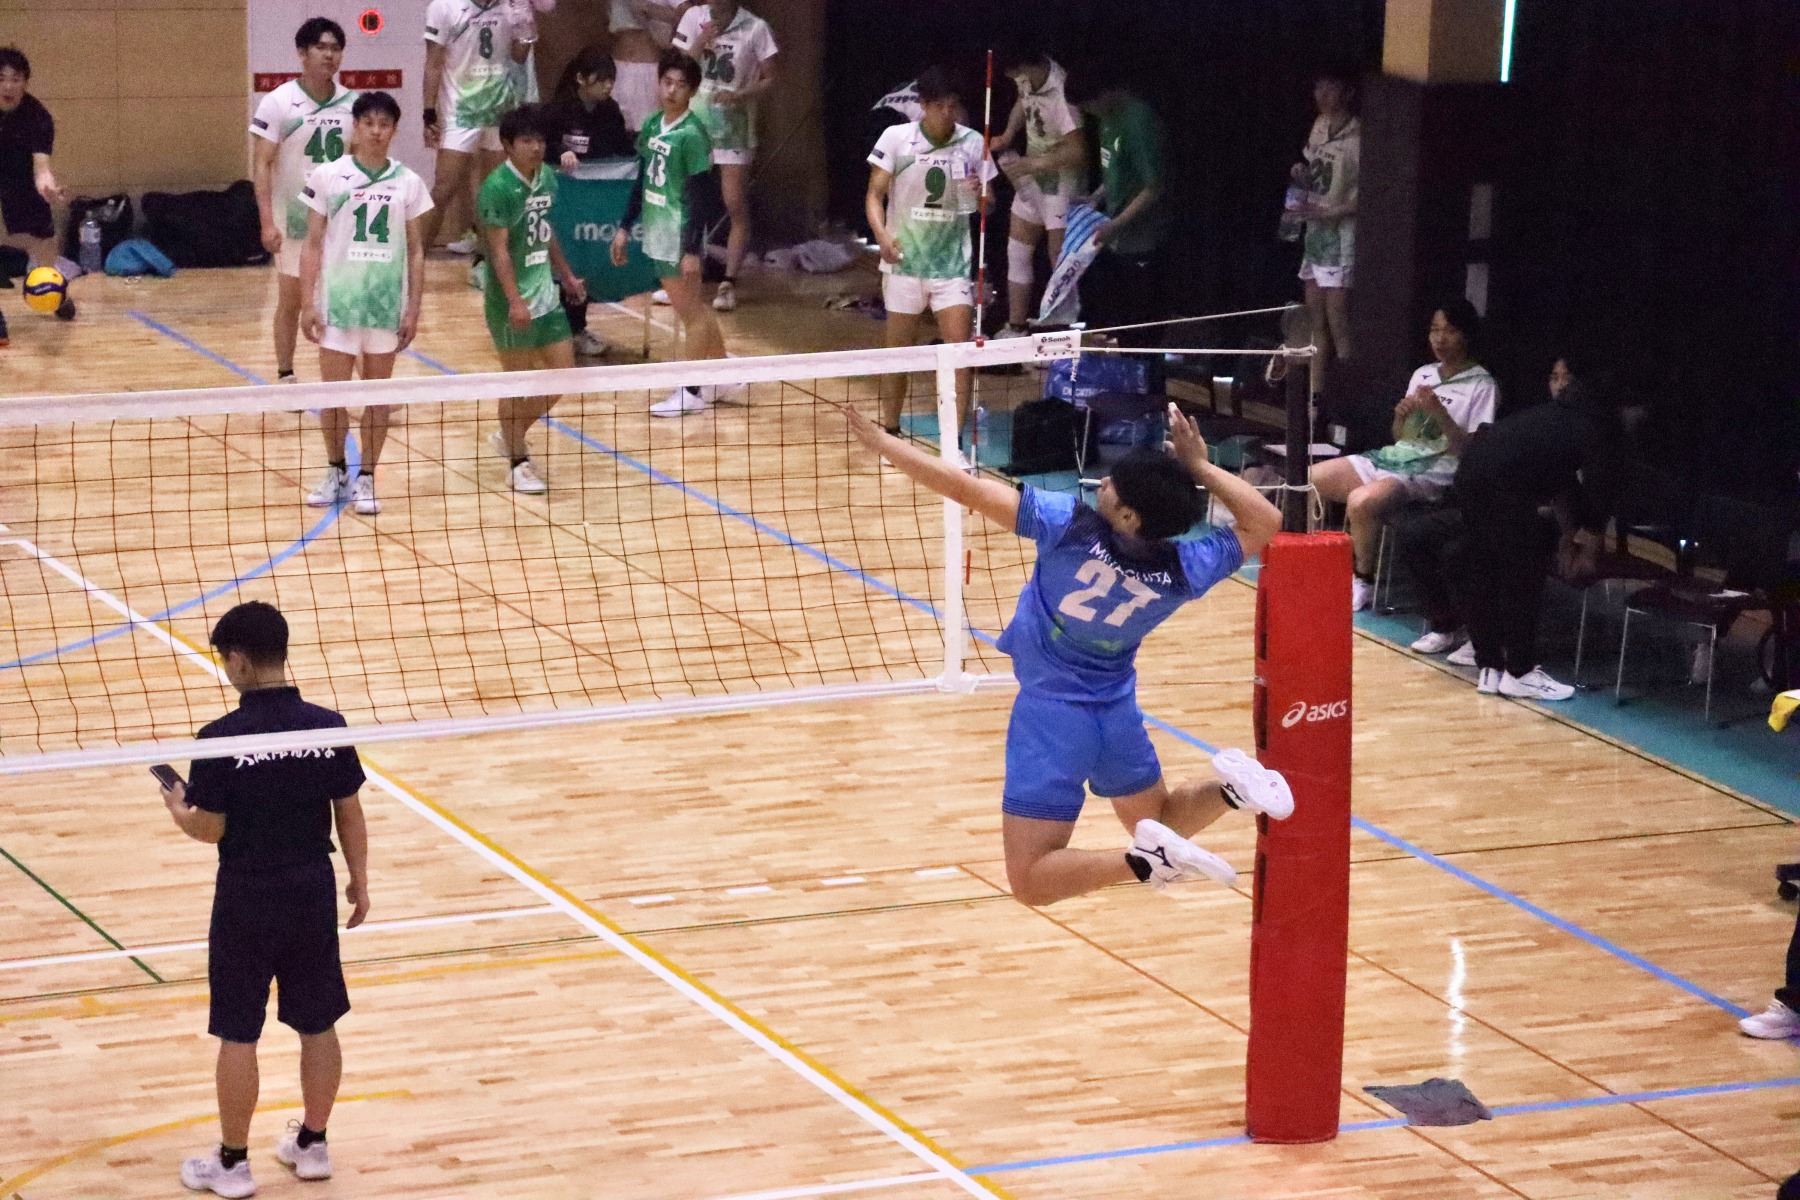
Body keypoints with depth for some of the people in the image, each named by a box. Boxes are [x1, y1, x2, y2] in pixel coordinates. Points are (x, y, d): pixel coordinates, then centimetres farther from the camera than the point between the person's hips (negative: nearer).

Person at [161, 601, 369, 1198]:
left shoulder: (221, 738, -19)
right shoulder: (329, 728, -8)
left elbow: (209, 829, -12)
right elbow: (350, 814, 1)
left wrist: (178, 809, 9)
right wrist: (358, 881, 15)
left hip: (247, 902, -4)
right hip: (313, 894, 4)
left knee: (238, 1036, 7)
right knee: (318, 1025, 16)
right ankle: (312, 1145, 29)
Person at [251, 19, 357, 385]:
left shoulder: (352, 103, 2)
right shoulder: (278, 103, -8)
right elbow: (262, 164, -9)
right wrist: (267, 221, -17)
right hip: (293, 218, -3)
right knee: (290, 300, 5)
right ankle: (285, 376, 15)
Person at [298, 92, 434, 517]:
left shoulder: (408, 183, 3)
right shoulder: (327, 176, -1)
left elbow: (415, 250, 8)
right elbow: (313, 244, 2)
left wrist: (413, 308, 2)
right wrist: (308, 302, -4)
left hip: (387, 303, 1)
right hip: (337, 301, -1)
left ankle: (365, 479, 14)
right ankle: (336, 472, 20)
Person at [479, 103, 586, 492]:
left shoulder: (547, 178, 6)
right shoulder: (498, 188, -17)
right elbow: (499, 250, -20)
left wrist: (566, 275, 23)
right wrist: (515, 301, -27)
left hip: (547, 296, 8)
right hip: (512, 303, -8)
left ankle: (509, 436, 30)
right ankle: (518, 463, 18)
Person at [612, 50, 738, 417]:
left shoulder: (692, 134, -15)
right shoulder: (652, 125, 6)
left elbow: (701, 196, -15)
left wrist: (692, 249, -18)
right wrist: (625, 227, 16)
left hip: (681, 236, -8)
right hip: (657, 234, 8)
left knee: (691, 311, 3)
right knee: (694, 308, 16)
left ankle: (693, 391, 13)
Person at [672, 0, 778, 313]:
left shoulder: (755, 28, -9)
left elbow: (769, 80, -5)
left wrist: (740, 95, -22)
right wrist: (701, 43, -20)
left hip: (734, 128, -2)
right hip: (694, 121, 3)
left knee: (737, 209, -4)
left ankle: (729, 283, -1)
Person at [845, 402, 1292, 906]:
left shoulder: (1070, 526, -26)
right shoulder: (1183, 571, -14)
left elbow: (964, 488, -24)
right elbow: (1265, 521, 1)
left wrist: (881, 441, -14)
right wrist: (1199, 466, -1)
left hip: (1052, 715, -4)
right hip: (1118, 712, 5)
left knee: (1030, 880, -2)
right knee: (1156, 821, 27)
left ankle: (1147, 860, -25)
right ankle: (1229, 786, -4)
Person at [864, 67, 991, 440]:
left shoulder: (972, 143, 0)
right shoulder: (896, 138, -5)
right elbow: (875, 194, -2)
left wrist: (980, 194, -16)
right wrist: (882, 234, -21)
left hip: (953, 265, 1)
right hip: (904, 261, -1)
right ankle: (890, 433, 22)